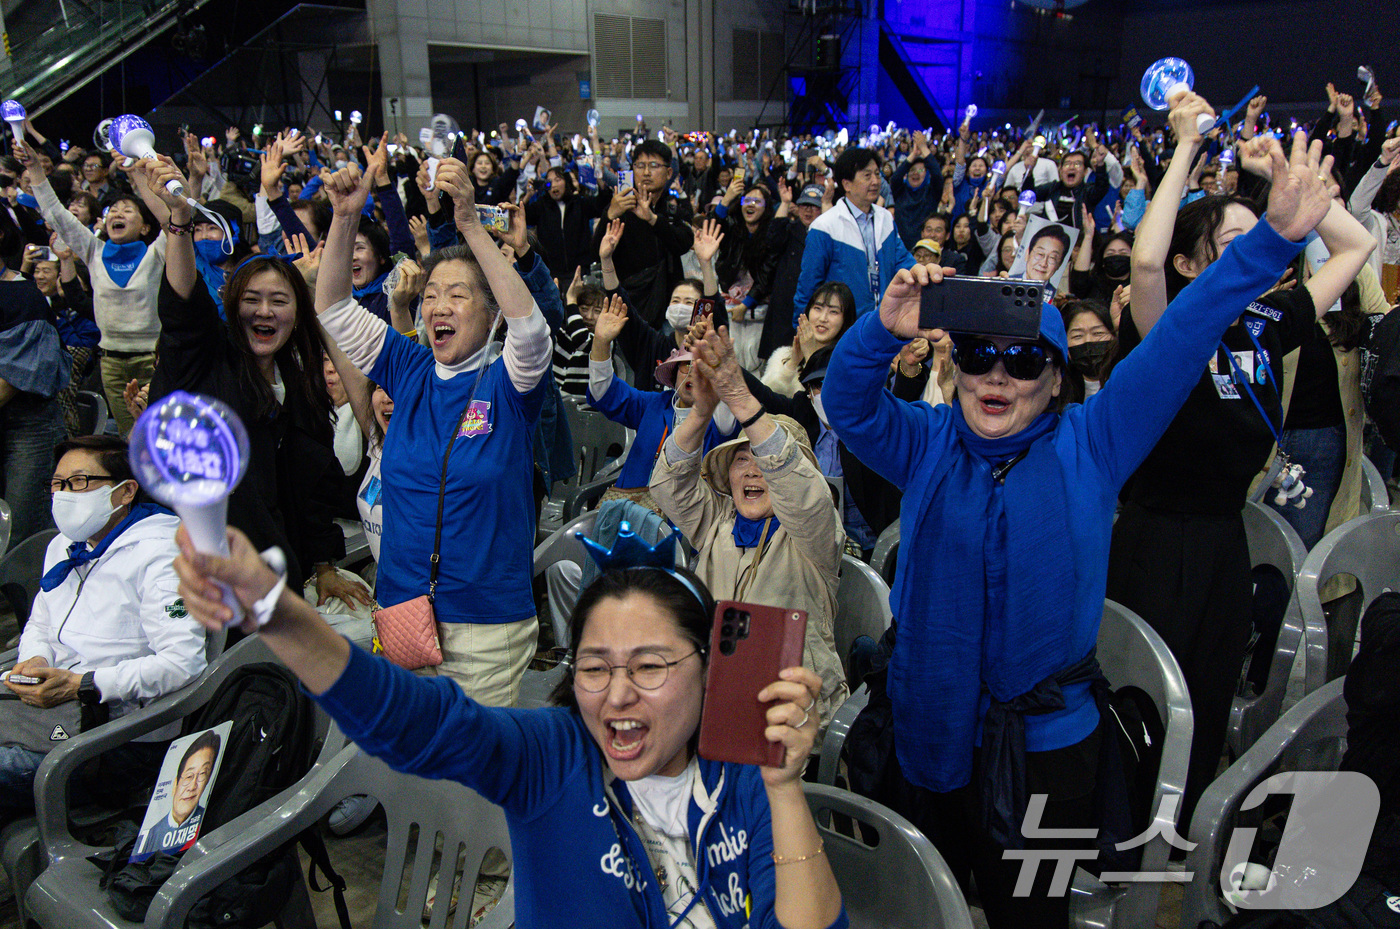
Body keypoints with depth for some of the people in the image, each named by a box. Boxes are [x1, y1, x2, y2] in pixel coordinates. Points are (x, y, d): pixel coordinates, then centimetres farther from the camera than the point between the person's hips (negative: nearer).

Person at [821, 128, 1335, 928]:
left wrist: (1274, 238, -17)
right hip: (931, 732, 2)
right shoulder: (927, 445, 0)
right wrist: (884, 329, -34)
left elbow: (1178, 345, -11)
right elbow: (848, 403, -15)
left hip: (1049, 742, -1)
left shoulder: (1091, 444, -4)